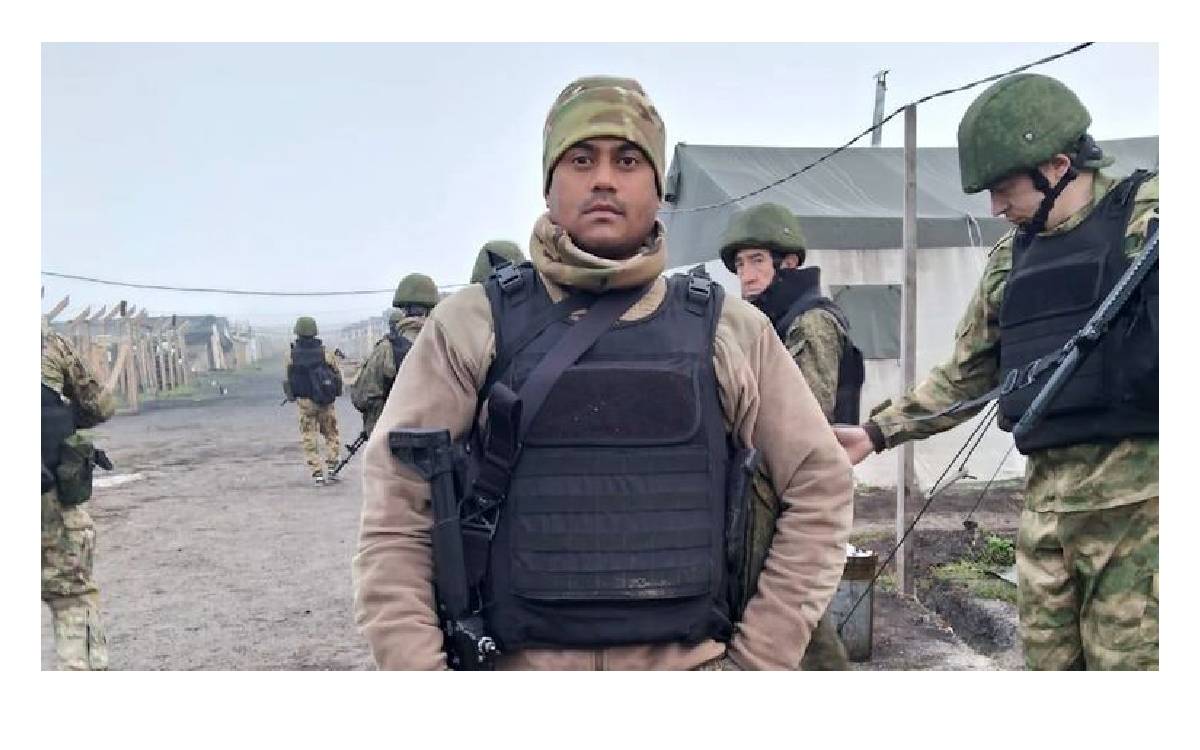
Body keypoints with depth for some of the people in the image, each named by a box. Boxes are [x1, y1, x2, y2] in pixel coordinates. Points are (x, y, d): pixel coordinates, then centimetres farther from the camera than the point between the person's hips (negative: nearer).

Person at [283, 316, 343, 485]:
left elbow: (288, 376, 4)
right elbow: (338, 374, 2)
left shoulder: (290, 355, -6)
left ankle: (317, 473, 3)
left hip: (304, 402, 0)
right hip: (325, 401, 0)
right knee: (331, 435, 16)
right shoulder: (325, 353, -7)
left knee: (309, 439, 9)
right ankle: (330, 468, 8)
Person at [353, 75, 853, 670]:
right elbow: (395, 513, -3)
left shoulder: (729, 331, 1)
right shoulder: (473, 325, -2)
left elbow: (820, 486, 4)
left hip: (689, 660, 1)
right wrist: (417, 667, -8)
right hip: (518, 659, 0)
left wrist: (758, 660, -1)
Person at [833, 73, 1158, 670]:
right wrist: (876, 431, 18)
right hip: (1046, 497, 6)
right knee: (1046, 661, 10)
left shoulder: (1148, 212, -1)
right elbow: (966, 376, 22)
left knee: (1128, 660, -2)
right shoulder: (1011, 258, 16)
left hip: (1137, 492, -5)